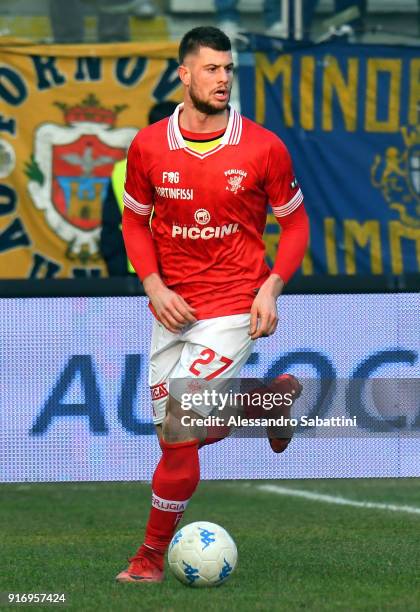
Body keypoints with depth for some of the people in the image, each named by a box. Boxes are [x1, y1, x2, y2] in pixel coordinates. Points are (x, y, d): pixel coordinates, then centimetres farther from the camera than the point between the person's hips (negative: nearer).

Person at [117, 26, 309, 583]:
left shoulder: (263, 148, -7)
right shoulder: (148, 146, -1)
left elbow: (294, 222, 4)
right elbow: (135, 220, 11)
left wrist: (271, 288, -9)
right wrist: (154, 287, -4)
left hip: (232, 309, -4)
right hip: (171, 307, 4)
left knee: (180, 429, -14)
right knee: (177, 432, 7)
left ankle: (154, 554, 1)